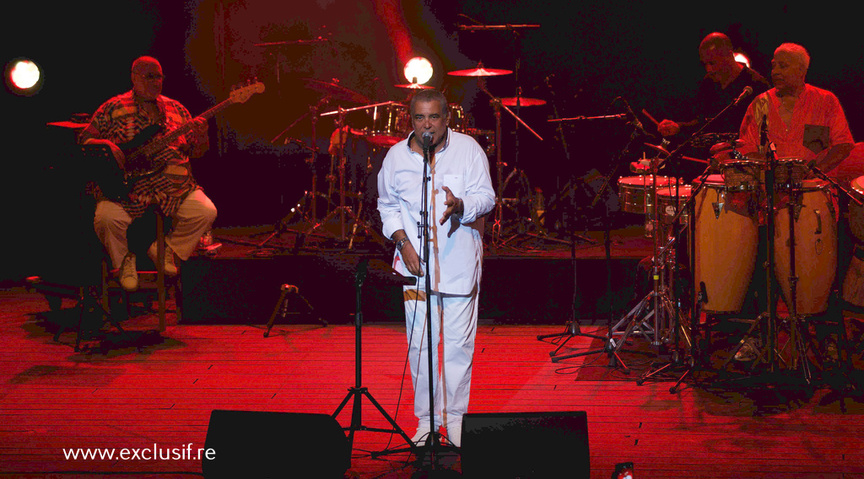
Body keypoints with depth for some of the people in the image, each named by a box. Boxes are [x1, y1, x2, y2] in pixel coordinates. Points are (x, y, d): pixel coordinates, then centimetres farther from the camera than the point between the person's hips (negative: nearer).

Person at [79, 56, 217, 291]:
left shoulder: (176, 109, 14)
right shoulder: (113, 108, 5)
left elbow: (196, 152, 14)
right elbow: (84, 140, 7)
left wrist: (201, 137, -9)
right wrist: (105, 145, -14)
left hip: (174, 187, 3)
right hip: (126, 188, -3)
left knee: (205, 212, -20)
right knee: (107, 218, -30)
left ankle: (165, 249, 6)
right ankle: (124, 260, 3)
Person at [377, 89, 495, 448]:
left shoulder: (468, 149, -2)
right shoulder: (396, 156, 3)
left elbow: (486, 197, -3)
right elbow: (387, 206, 13)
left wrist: (460, 205, -25)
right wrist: (403, 243, -1)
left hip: (459, 260, -1)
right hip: (415, 260, 1)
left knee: (459, 342, 3)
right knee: (420, 343, 3)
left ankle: (456, 417, 16)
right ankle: (426, 418, 16)